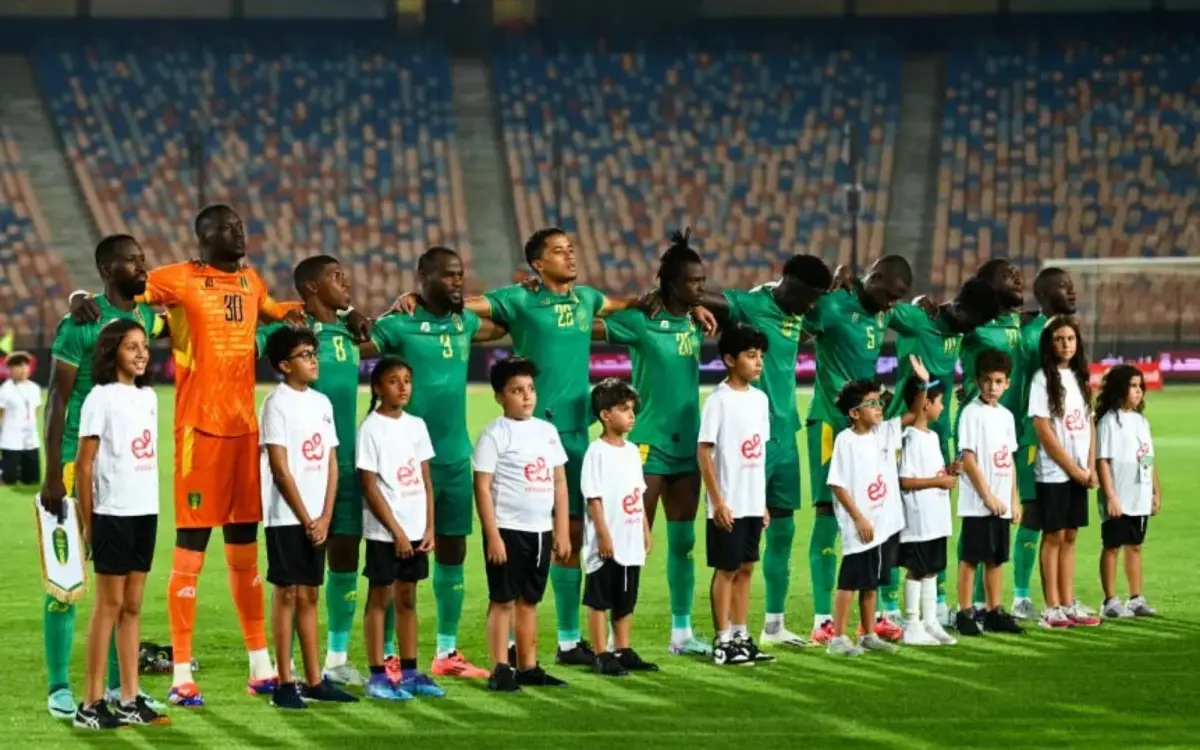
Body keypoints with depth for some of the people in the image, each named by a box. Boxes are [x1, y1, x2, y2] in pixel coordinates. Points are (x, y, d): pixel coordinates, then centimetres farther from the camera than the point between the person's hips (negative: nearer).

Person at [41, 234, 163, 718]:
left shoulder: (147, 317, 5)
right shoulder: (81, 323, -12)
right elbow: (57, 400, -11)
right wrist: (52, 475, -15)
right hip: (80, 461, -7)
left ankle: (118, 684, 15)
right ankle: (59, 688, 3)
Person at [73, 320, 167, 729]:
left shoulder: (148, 397, 11)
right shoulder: (101, 398, -8)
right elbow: (84, 463, -8)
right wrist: (87, 522, -8)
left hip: (146, 511, 6)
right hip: (113, 513, -6)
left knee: (133, 605, 8)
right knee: (110, 604, -3)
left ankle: (130, 701, 12)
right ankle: (91, 704, 1)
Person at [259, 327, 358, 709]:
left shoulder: (322, 402, 12)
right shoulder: (278, 403, -8)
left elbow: (331, 462, 12)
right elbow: (280, 467, -12)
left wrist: (325, 516, 1)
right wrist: (306, 518, -11)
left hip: (317, 518, 6)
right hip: (287, 516, -6)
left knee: (310, 595, 10)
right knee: (288, 593, -4)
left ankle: (314, 680, 13)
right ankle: (285, 683, -1)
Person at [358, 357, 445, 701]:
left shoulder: (416, 425, 8)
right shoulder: (371, 428, -9)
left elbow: (426, 480, 11)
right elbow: (370, 486, -11)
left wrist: (430, 527, 2)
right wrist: (396, 531, -13)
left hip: (415, 531, 6)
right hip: (384, 531, -6)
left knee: (407, 599, 12)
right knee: (380, 598, 0)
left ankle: (409, 672, 17)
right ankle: (378, 676, 2)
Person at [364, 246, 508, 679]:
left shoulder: (463, 322, 10)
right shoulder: (401, 324, -11)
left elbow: (500, 329, 28)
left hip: (456, 458, 7)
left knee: (452, 553, 12)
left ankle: (447, 651, 21)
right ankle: (387, 656, 3)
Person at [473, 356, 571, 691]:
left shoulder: (546, 431, 9)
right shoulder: (495, 434, -8)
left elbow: (560, 483, 12)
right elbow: (482, 487, -11)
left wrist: (562, 531, 8)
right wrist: (492, 535, -15)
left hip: (541, 530, 6)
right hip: (508, 529, -6)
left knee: (529, 600, 12)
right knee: (503, 600, -2)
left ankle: (528, 667, 18)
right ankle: (500, 670, 0)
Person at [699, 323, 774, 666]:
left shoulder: (760, 399, 9)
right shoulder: (719, 399, -11)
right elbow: (704, 452, -12)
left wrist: (763, 501, 12)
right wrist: (718, 502, -16)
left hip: (753, 504, 7)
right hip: (729, 505, -7)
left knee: (746, 568, 10)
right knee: (726, 569, 0)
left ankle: (741, 637, 17)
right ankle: (723, 641, 6)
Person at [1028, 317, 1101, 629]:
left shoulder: (1079, 378, 12)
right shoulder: (1043, 379, -8)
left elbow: (1089, 426, 12)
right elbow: (1044, 431, -12)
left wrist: (1090, 468, 0)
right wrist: (1074, 469, -12)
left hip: (1079, 472, 6)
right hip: (1054, 472, -6)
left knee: (1069, 537, 8)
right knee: (1054, 536, -3)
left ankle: (1068, 606, 11)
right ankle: (1052, 608, 1)